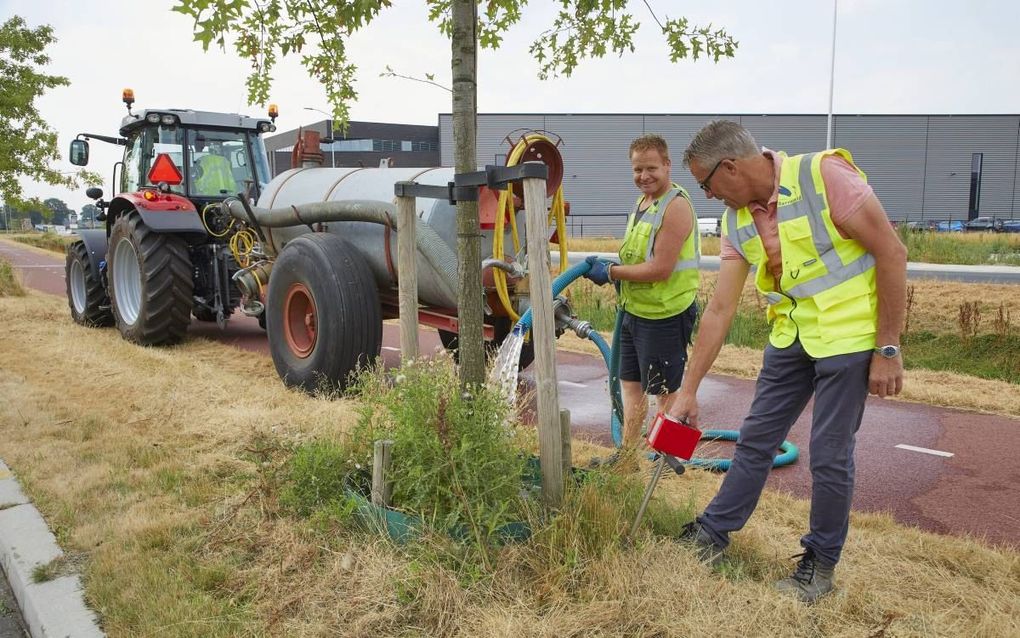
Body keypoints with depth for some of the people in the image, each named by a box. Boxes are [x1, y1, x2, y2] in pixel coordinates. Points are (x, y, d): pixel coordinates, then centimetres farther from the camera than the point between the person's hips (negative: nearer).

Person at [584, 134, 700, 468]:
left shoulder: (676, 206, -19)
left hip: (664, 316, -10)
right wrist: (610, 267, 5)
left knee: (665, 391, 4)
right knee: (630, 384, 16)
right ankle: (627, 458, 29)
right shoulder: (642, 200, 11)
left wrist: (610, 272, -16)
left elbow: (660, 269, -25)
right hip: (634, 311, 10)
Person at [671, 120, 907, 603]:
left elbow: (892, 254, -16)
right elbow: (720, 309, 0)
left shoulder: (824, 175, -19)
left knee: (829, 456, 1)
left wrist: (888, 349, -15)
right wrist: (688, 390, 0)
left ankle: (821, 563, 22)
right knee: (755, 440, 12)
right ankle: (713, 532, 27)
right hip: (791, 338, 6)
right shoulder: (736, 220, -1)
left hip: (848, 336, -5)